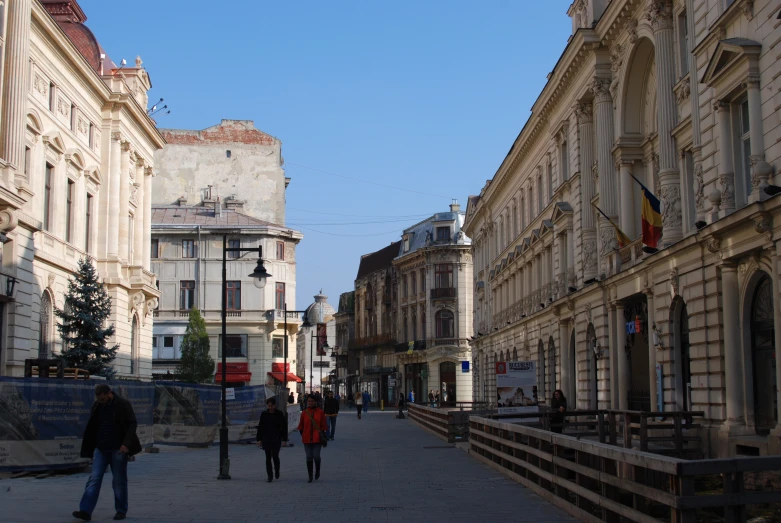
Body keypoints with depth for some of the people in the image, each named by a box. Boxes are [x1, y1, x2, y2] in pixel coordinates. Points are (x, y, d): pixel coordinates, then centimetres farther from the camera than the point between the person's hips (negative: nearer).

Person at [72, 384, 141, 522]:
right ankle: (86, 511, -9)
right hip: (100, 449, 4)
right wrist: (89, 449, 12)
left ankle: (121, 510, 15)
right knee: (94, 479, -5)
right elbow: (91, 428, 13)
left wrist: (126, 444, -19)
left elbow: (132, 424, -9)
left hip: (118, 449, -4)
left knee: (119, 481, 3)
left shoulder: (123, 405, -7)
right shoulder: (97, 406, 6)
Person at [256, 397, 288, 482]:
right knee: (268, 457, 2)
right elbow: (260, 427, 8)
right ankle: (270, 476, 9)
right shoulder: (264, 414, 4)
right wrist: (259, 439, 4)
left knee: (275, 456, -8)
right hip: (266, 439, 2)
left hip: (276, 439, -2)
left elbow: (284, 427, 2)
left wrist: (284, 440, -3)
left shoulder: (279, 414, 0)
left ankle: (277, 470, 21)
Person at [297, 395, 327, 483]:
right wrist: (303, 435, 6)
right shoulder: (305, 412, 5)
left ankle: (317, 471, 21)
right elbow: (301, 426, 14)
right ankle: (310, 476, 12)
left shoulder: (320, 412, -1)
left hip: (317, 439, -2)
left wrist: (322, 436, -4)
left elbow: (323, 426, 1)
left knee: (316, 456, -7)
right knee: (309, 457, 3)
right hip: (307, 439, 2)